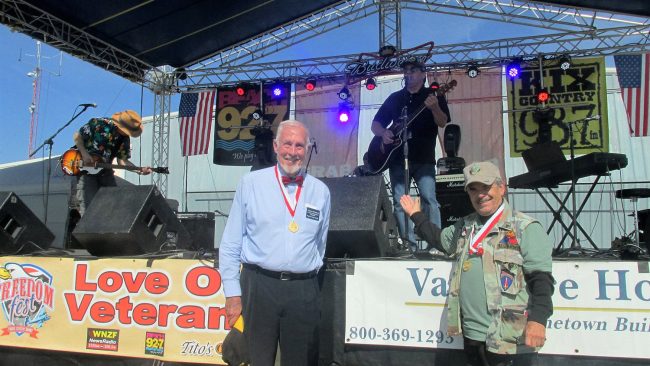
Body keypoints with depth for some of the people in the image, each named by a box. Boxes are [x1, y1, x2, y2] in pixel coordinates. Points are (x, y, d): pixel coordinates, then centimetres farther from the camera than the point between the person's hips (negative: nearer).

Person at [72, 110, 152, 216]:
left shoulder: (124, 139, -4)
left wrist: (139, 170, -20)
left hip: (104, 170, 5)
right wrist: (85, 154, -20)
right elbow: (77, 136, -9)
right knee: (88, 205, -11)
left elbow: (122, 160, -5)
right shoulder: (99, 124, -18)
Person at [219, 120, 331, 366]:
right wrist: (232, 294, -2)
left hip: (303, 291, 2)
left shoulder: (320, 191, 7)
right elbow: (230, 244, 2)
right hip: (258, 286, -2)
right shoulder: (251, 183, 1)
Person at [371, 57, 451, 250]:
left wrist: (434, 107, -30)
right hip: (397, 158, 3)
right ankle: (409, 244, 8)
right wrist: (383, 133, -9)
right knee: (399, 202, 1)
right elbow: (375, 124, 14)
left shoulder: (434, 96, 6)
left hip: (423, 159, -3)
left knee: (429, 199, -14)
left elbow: (443, 123, -10)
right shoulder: (395, 98, 14)